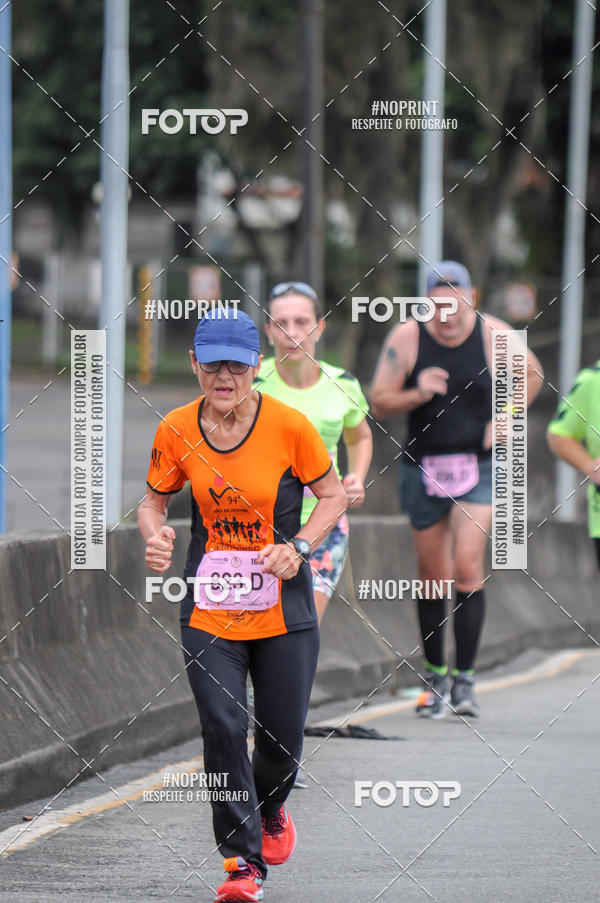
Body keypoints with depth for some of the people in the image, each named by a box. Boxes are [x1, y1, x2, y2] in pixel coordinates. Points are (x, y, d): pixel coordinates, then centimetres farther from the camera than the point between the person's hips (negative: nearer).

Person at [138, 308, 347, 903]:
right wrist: (155, 536, -12)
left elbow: (332, 495, 3)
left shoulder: (289, 425, -10)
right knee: (223, 730, -12)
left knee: (282, 736, 5)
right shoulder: (176, 430, -4)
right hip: (207, 609, 1)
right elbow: (154, 501, 10)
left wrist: (297, 548, -13)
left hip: (284, 609, -1)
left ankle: (270, 810, 40)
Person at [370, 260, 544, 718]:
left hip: (477, 466, -1)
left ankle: (465, 680, -9)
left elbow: (532, 374, 12)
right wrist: (417, 394, -23)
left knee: (467, 569, -14)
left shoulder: (494, 335, -7)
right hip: (423, 468, 1)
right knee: (433, 576, 6)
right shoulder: (406, 337, -9)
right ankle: (435, 676, 22)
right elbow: (379, 402, -4)